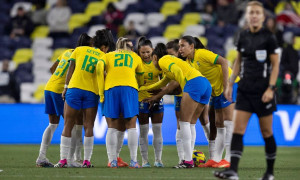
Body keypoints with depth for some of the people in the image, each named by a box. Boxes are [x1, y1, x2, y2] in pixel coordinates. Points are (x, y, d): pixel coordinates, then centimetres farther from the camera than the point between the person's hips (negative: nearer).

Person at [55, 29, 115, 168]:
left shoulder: (79, 50, 11)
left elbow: (70, 69, 5)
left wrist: (66, 88, 6)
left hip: (74, 88, 0)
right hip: (92, 92, 0)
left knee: (68, 126, 3)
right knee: (88, 127, 6)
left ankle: (63, 159, -3)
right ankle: (86, 160, 0)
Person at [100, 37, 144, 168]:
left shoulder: (108, 56, 23)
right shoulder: (135, 57, 25)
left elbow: (99, 67, 3)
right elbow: (141, 77, 32)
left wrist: (101, 92, 2)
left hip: (110, 88, 0)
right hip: (130, 88, 0)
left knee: (112, 127, 2)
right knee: (131, 126, 1)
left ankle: (113, 161, -5)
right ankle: (133, 161, -6)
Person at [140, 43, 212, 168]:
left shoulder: (162, 60, 7)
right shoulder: (170, 60, 35)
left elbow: (177, 70, -13)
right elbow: (162, 84, 48)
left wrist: (185, 89, -6)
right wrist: (141, 88, 56)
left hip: (194, 83, -8)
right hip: (206, 84, 8)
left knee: (184, 122, -6)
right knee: (189, 123, 12)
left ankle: (188, 161, -11)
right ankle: (187, 157, 9)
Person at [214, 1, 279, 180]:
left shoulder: (269, 37, -7)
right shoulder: (243, 36, 7)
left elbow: (275, 64, -5)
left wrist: (270, 88, -13)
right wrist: (230, 84, 12)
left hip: (263, 91, -4)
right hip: (244, 90, 4)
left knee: (267, 133, 4)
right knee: (237, 130, -7)